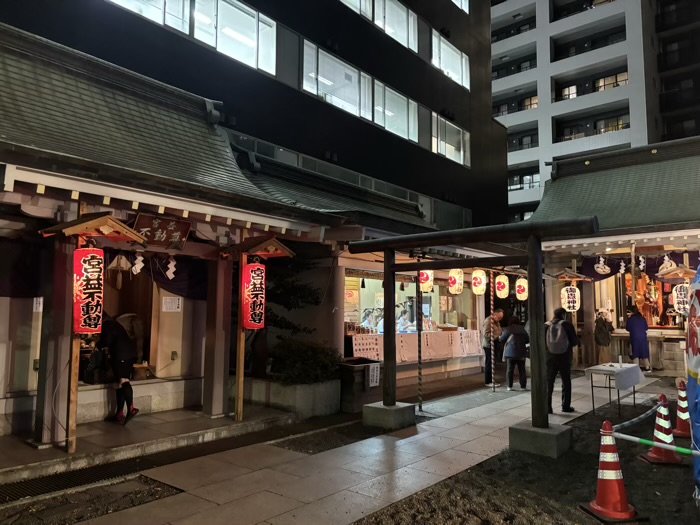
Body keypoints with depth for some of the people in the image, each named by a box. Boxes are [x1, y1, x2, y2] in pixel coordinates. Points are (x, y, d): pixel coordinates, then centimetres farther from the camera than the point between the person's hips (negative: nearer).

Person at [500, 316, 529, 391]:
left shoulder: (508, 329, -6)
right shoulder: (523, 329, 1)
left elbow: (502, 339, -2)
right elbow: (528, 340, 7)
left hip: (510, 352, -2)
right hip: (521, 353, 2)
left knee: (510, 370, 5)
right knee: (522, 370, 8)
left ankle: (510, 386, 5)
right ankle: (523, 386, 9)